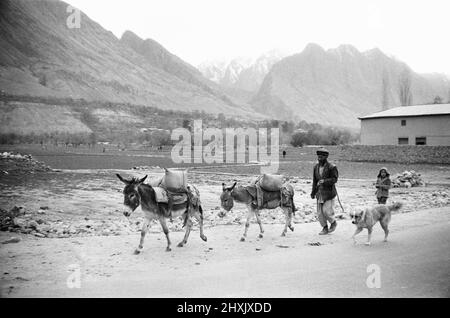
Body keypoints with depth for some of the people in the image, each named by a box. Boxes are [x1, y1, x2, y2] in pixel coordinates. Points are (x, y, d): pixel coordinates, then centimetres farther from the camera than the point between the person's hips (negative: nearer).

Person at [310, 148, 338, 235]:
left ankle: (333, 223, 20)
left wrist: (324, 181, -26)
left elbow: (334, 179, -13)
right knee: (320, 212, 5)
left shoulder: (331, 167, -10)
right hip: (320, 192, 6)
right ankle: (325, 228, 19)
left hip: (329, 192, -6)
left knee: (326, 210, -8)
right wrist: (313, 192, 13)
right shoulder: (316, 167, 8)